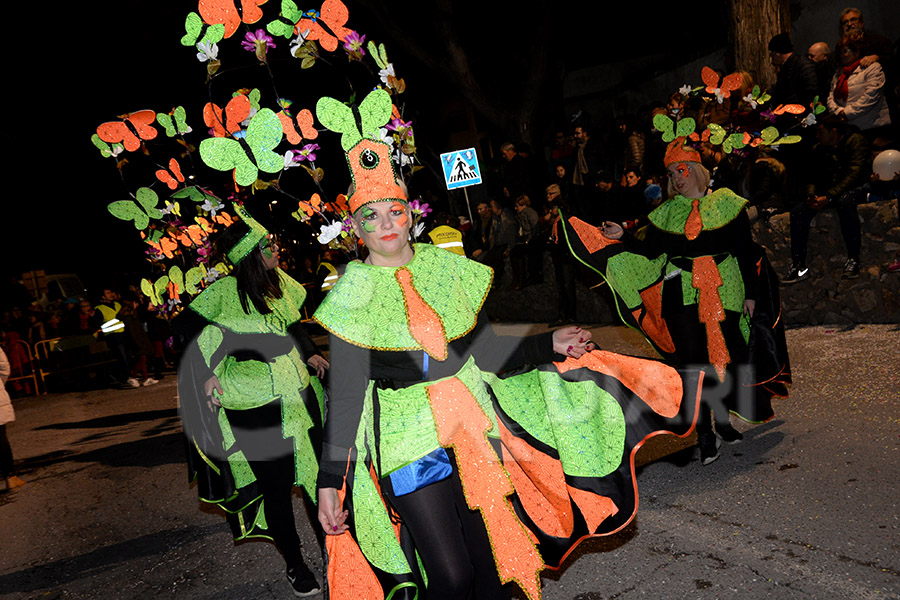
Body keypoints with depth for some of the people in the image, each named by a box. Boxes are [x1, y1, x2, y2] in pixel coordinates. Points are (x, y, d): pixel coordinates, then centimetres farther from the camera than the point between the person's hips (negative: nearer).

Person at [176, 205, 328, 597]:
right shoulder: (225, 292, -16)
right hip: (254, 407, -6)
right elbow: (186, 326, -10)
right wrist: (205, 374, -13)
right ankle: (294, 565, 24)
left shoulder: (279, 280, 4)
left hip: (297, 394, 6)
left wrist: (310, 353, 20)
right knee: (276, 487, 5)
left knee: (317, 471, 14)